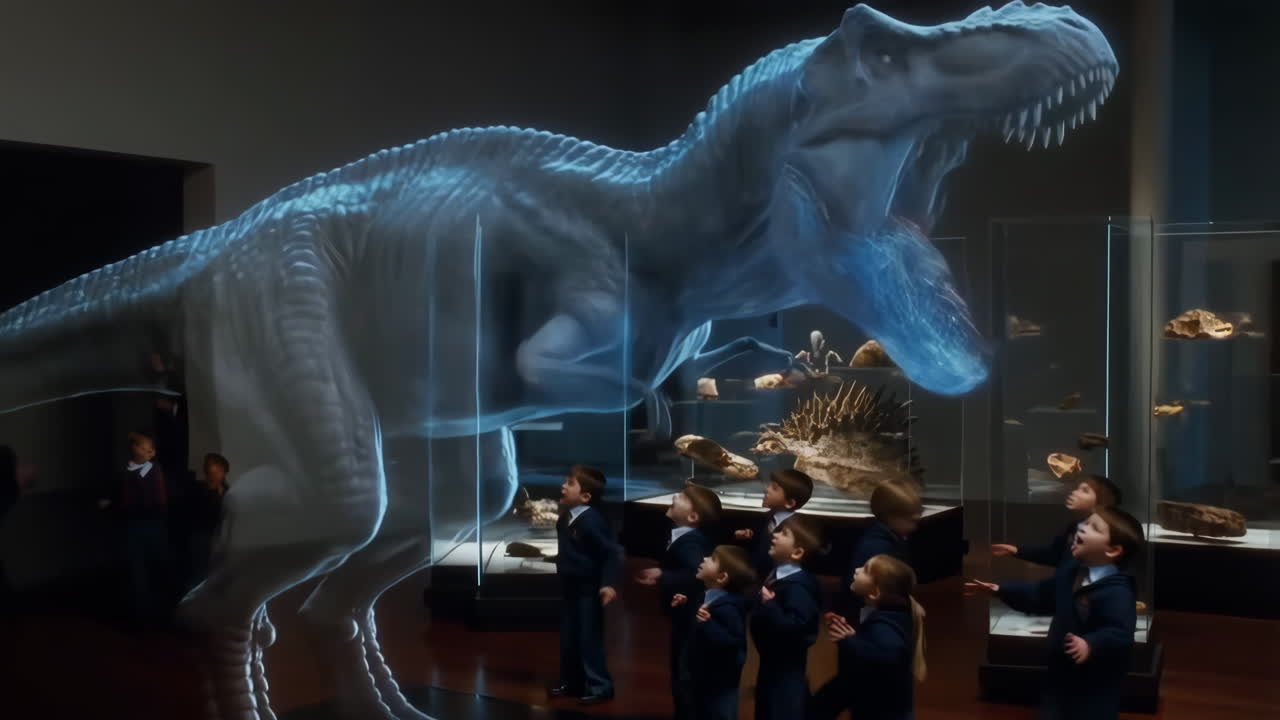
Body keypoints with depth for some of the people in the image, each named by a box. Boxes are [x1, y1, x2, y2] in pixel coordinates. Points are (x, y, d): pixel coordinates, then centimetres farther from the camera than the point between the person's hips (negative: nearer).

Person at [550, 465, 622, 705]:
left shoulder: (591, 521, -25)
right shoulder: (566, 517, 2)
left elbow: (612, 552, -26)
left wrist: (609, 583, -31)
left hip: (588, 589, -9)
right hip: (569, 587, 9)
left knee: (589, 639, -2)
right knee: (568, 638, 16)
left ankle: (599, 687, 9)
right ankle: (571, 682, 28)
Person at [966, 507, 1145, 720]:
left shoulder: (1117, 592, -26)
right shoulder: (1071, 570, 3)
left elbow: (1120, 634, -36)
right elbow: (1041, 595, 18)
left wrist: (1091, 645, -53)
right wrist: (1001, 590, 13)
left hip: (1095, 687, -8)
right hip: (1061, 675, 8)